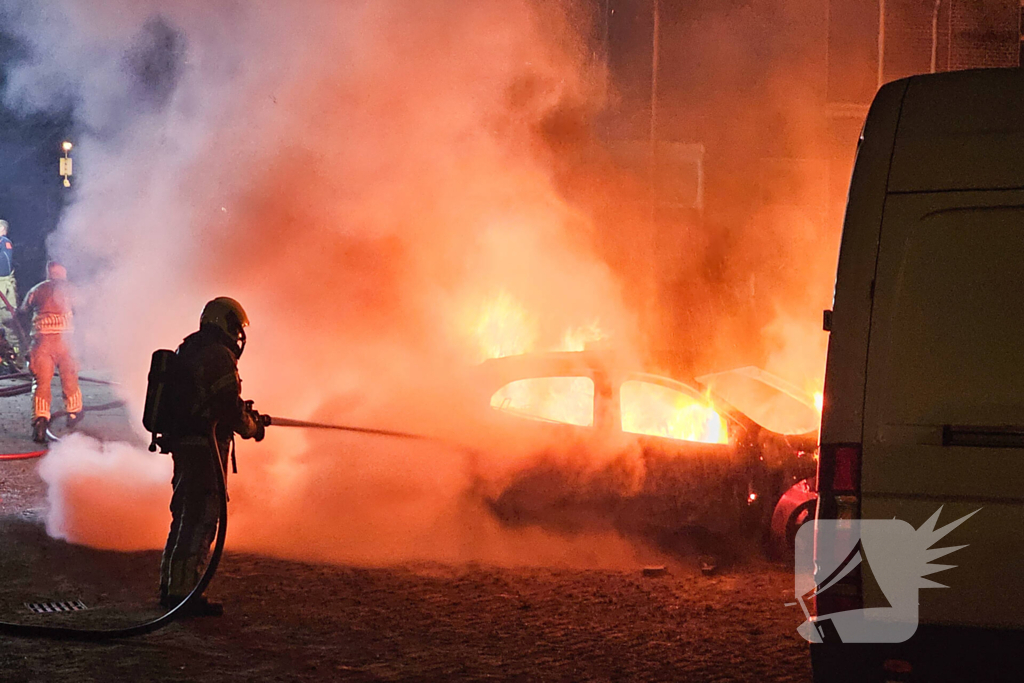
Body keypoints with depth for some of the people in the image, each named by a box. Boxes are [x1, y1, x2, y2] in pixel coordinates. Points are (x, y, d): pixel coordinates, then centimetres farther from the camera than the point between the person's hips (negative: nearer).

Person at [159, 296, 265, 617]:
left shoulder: (187, 351, 16)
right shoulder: (219, 355, -14)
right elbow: (230, 407, -17)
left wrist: (243, 412, 23)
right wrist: (252, 427, 1)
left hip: (182, 443, 10)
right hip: (206, 446, -10)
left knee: (186, 516, 17)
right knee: (200, 519, -6)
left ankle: (170, 586, 23)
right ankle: (183, 590, -6)